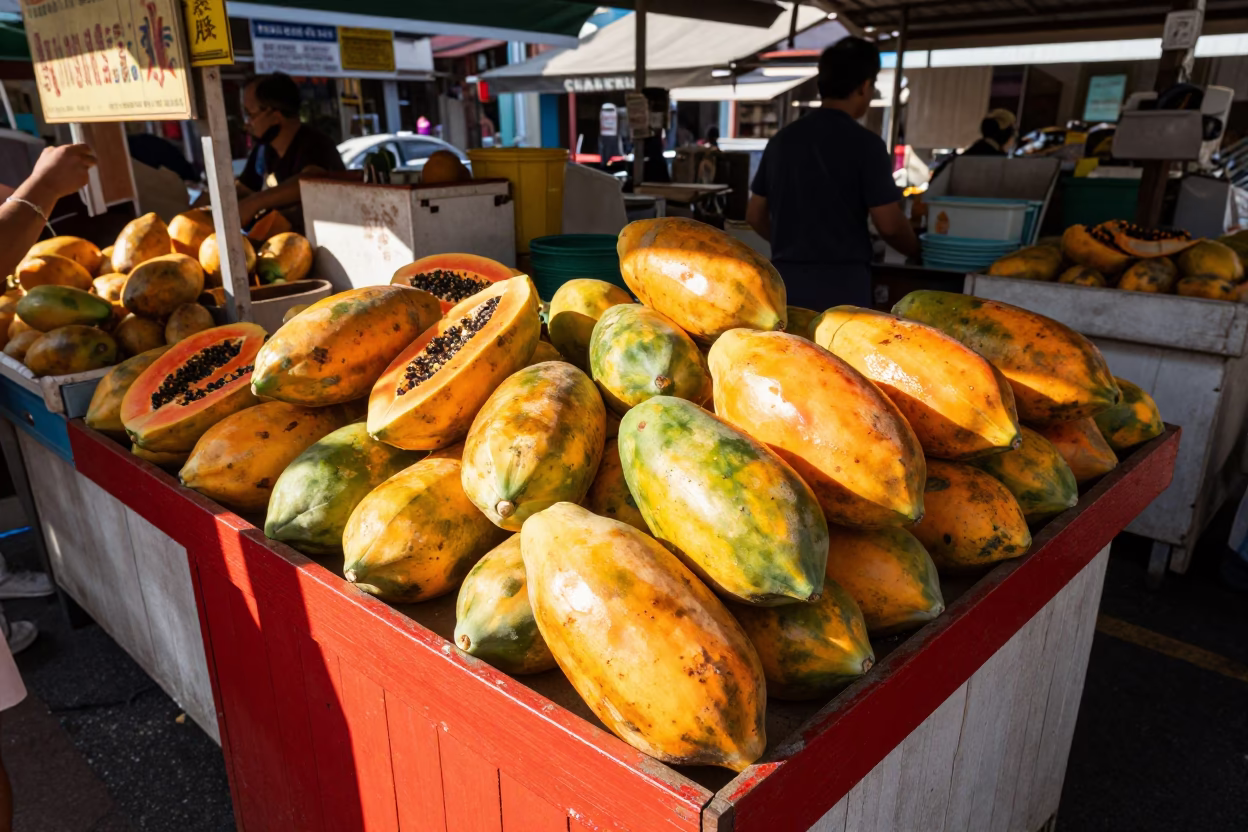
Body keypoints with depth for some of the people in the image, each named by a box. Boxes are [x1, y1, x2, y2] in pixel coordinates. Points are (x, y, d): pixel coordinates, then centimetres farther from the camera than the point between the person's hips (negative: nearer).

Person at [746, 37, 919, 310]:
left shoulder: (782, 140, 8)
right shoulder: (864, 144, -8)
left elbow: (755, 215, 12)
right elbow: (888, 223, -9)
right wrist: (917, 251, 11)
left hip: (787, 280, 5)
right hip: (841, 283, -5)